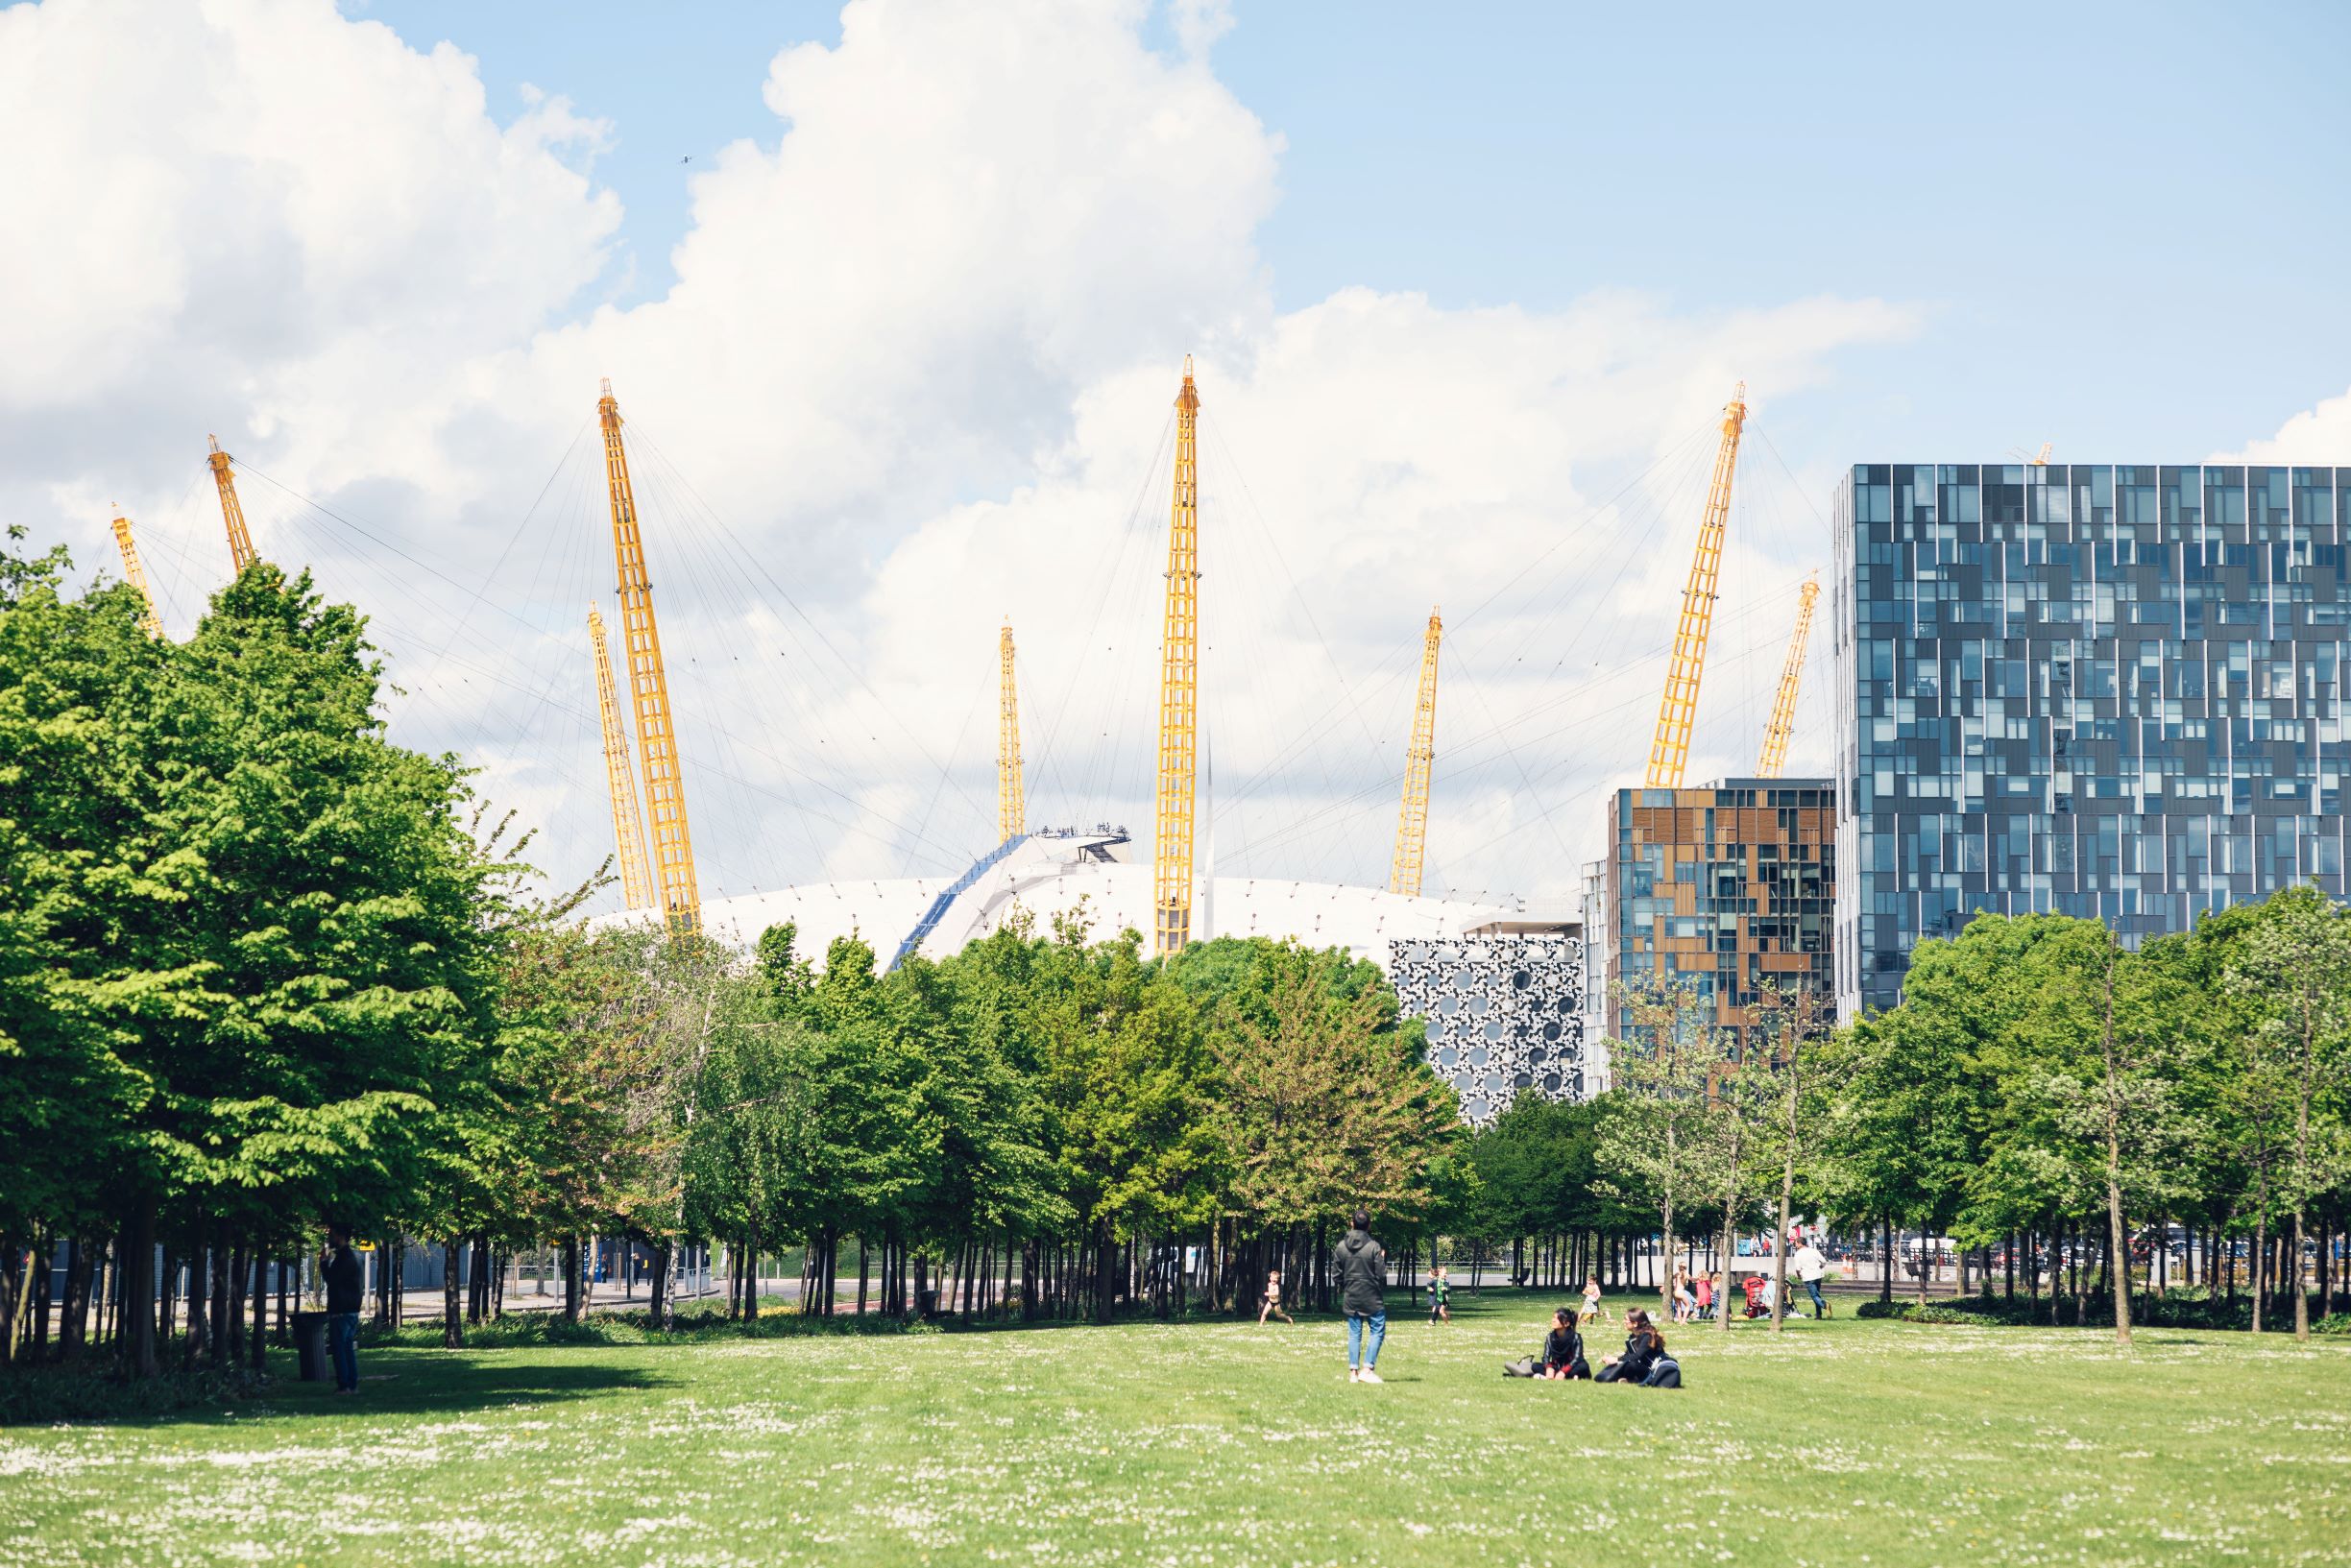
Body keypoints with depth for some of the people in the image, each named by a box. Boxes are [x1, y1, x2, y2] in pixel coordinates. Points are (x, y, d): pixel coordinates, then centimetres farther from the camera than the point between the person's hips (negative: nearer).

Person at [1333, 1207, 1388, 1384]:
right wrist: (1383, 1259, 6)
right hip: (1372, 1297, -4)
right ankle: (1367, 1368, -7)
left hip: (1350, 1298, 4)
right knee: (1377, 1331, 3)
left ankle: (1353, 1371, 8)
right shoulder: (1374, 1247, -14)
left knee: (1354, 1334, 10)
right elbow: (1381, 1274, -13)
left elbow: (1336, 1272, 3)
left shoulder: (1341, 1247, -1)